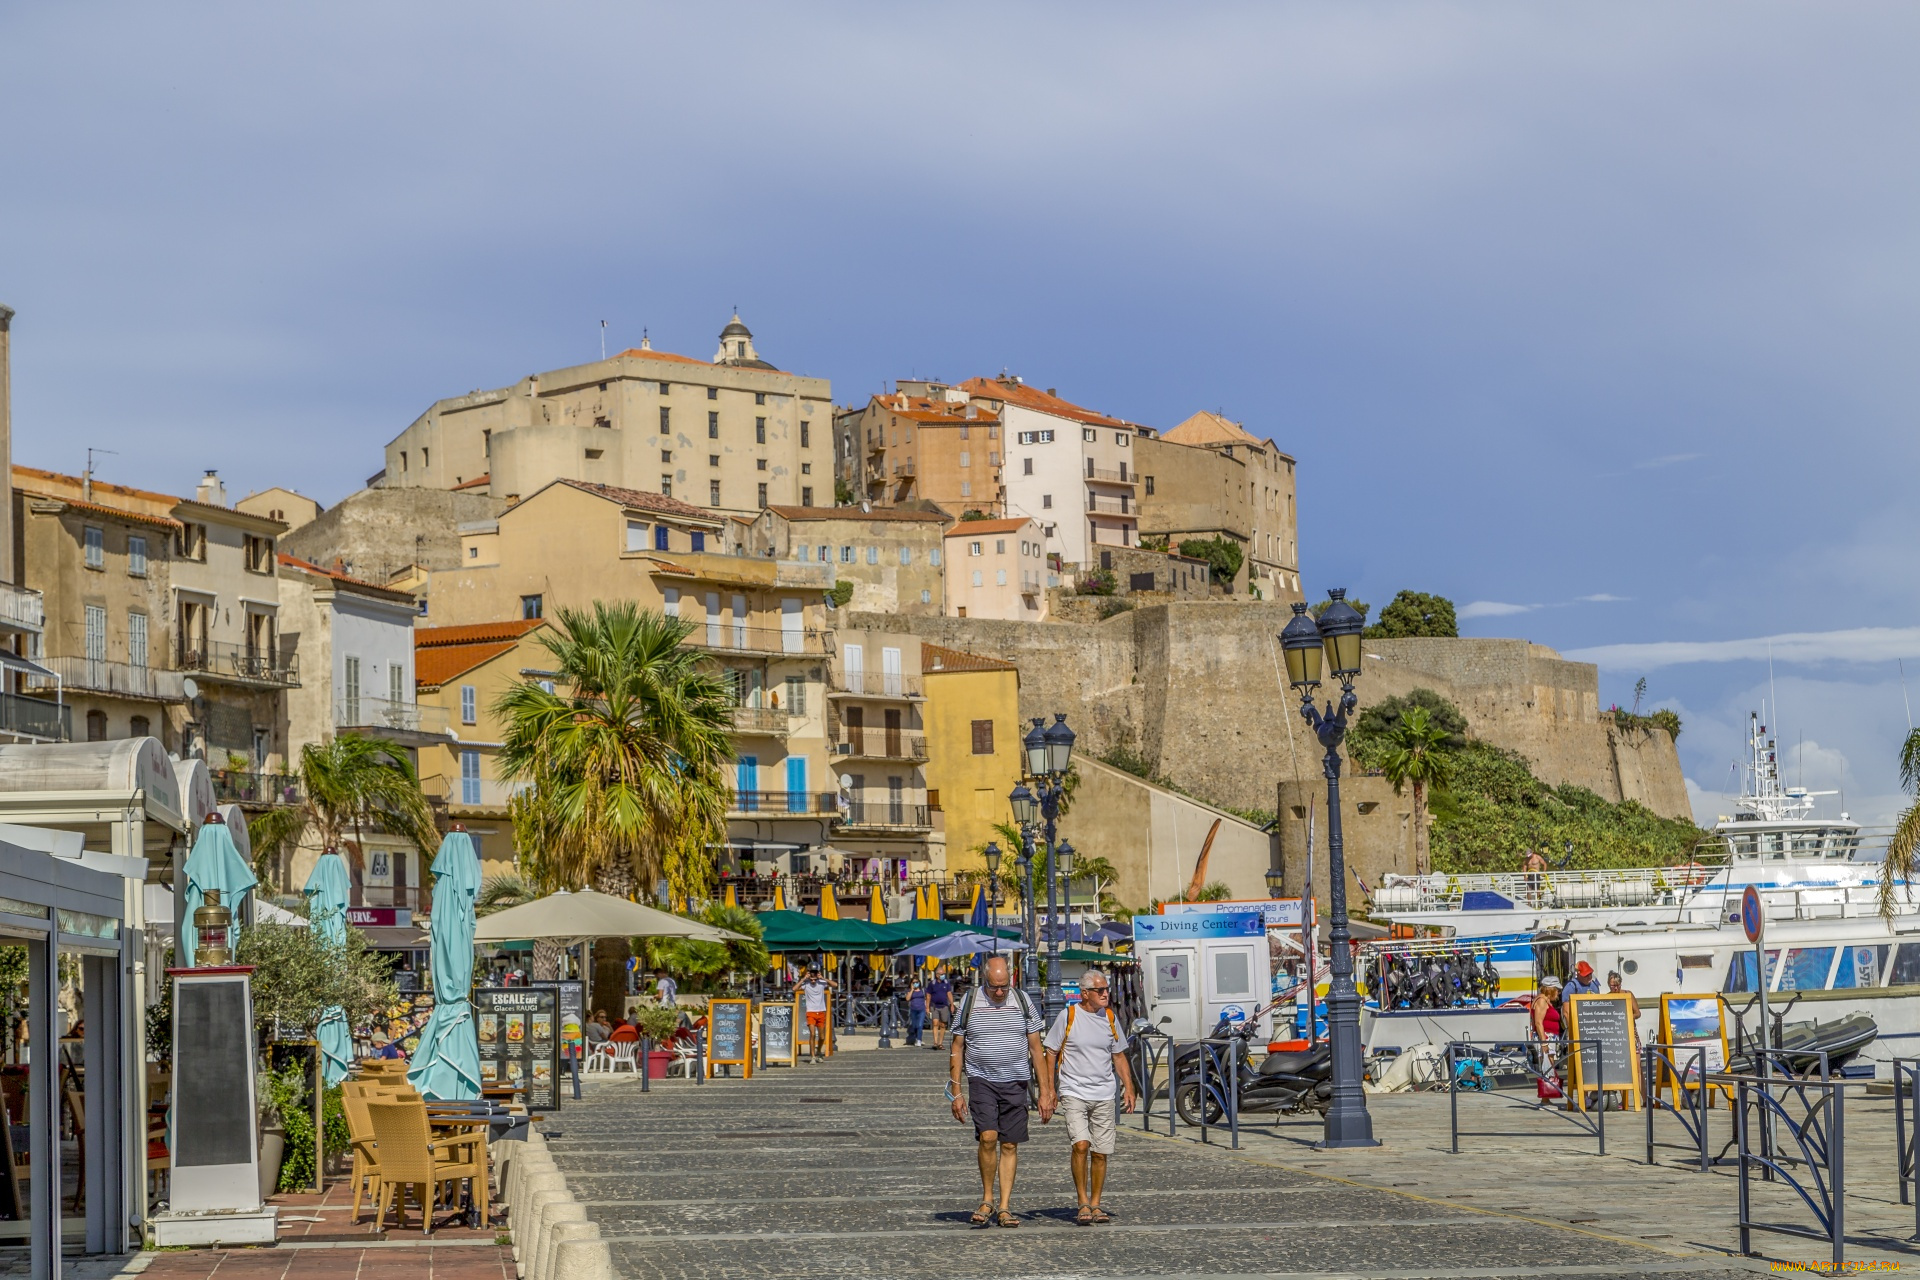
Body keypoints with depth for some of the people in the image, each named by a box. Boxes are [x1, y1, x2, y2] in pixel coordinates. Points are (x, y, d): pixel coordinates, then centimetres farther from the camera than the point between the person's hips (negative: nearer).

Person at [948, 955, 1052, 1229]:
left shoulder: (1022, 1002, 4)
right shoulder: (969, 1003, 1)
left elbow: (1036, 1049, 6)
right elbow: (957, 1049, 6)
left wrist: (1045, 1092, 1)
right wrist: (955, 1092, 1)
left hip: (1015, 1082, 2)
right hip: (981, 1080, -2)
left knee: (1010, 1145, 1)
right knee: (987, 1137, -18)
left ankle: (1005, 1208, 6)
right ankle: (986, 1201, -2)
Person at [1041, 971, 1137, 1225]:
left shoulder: (1110, 1018, 9)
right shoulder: (1068, 1016, -4)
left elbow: (1119, 1055, 18)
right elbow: (1051, 1052, 2)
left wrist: (1128, 1088, 9)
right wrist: (1049, 1088, -4)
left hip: (1104, 1095, 4)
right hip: (1073, 1093, -4)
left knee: (1101, 1153, 3)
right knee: (1081, 1144, -18)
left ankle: (1095, 1204, 14)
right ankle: (1083, 1203, -10)